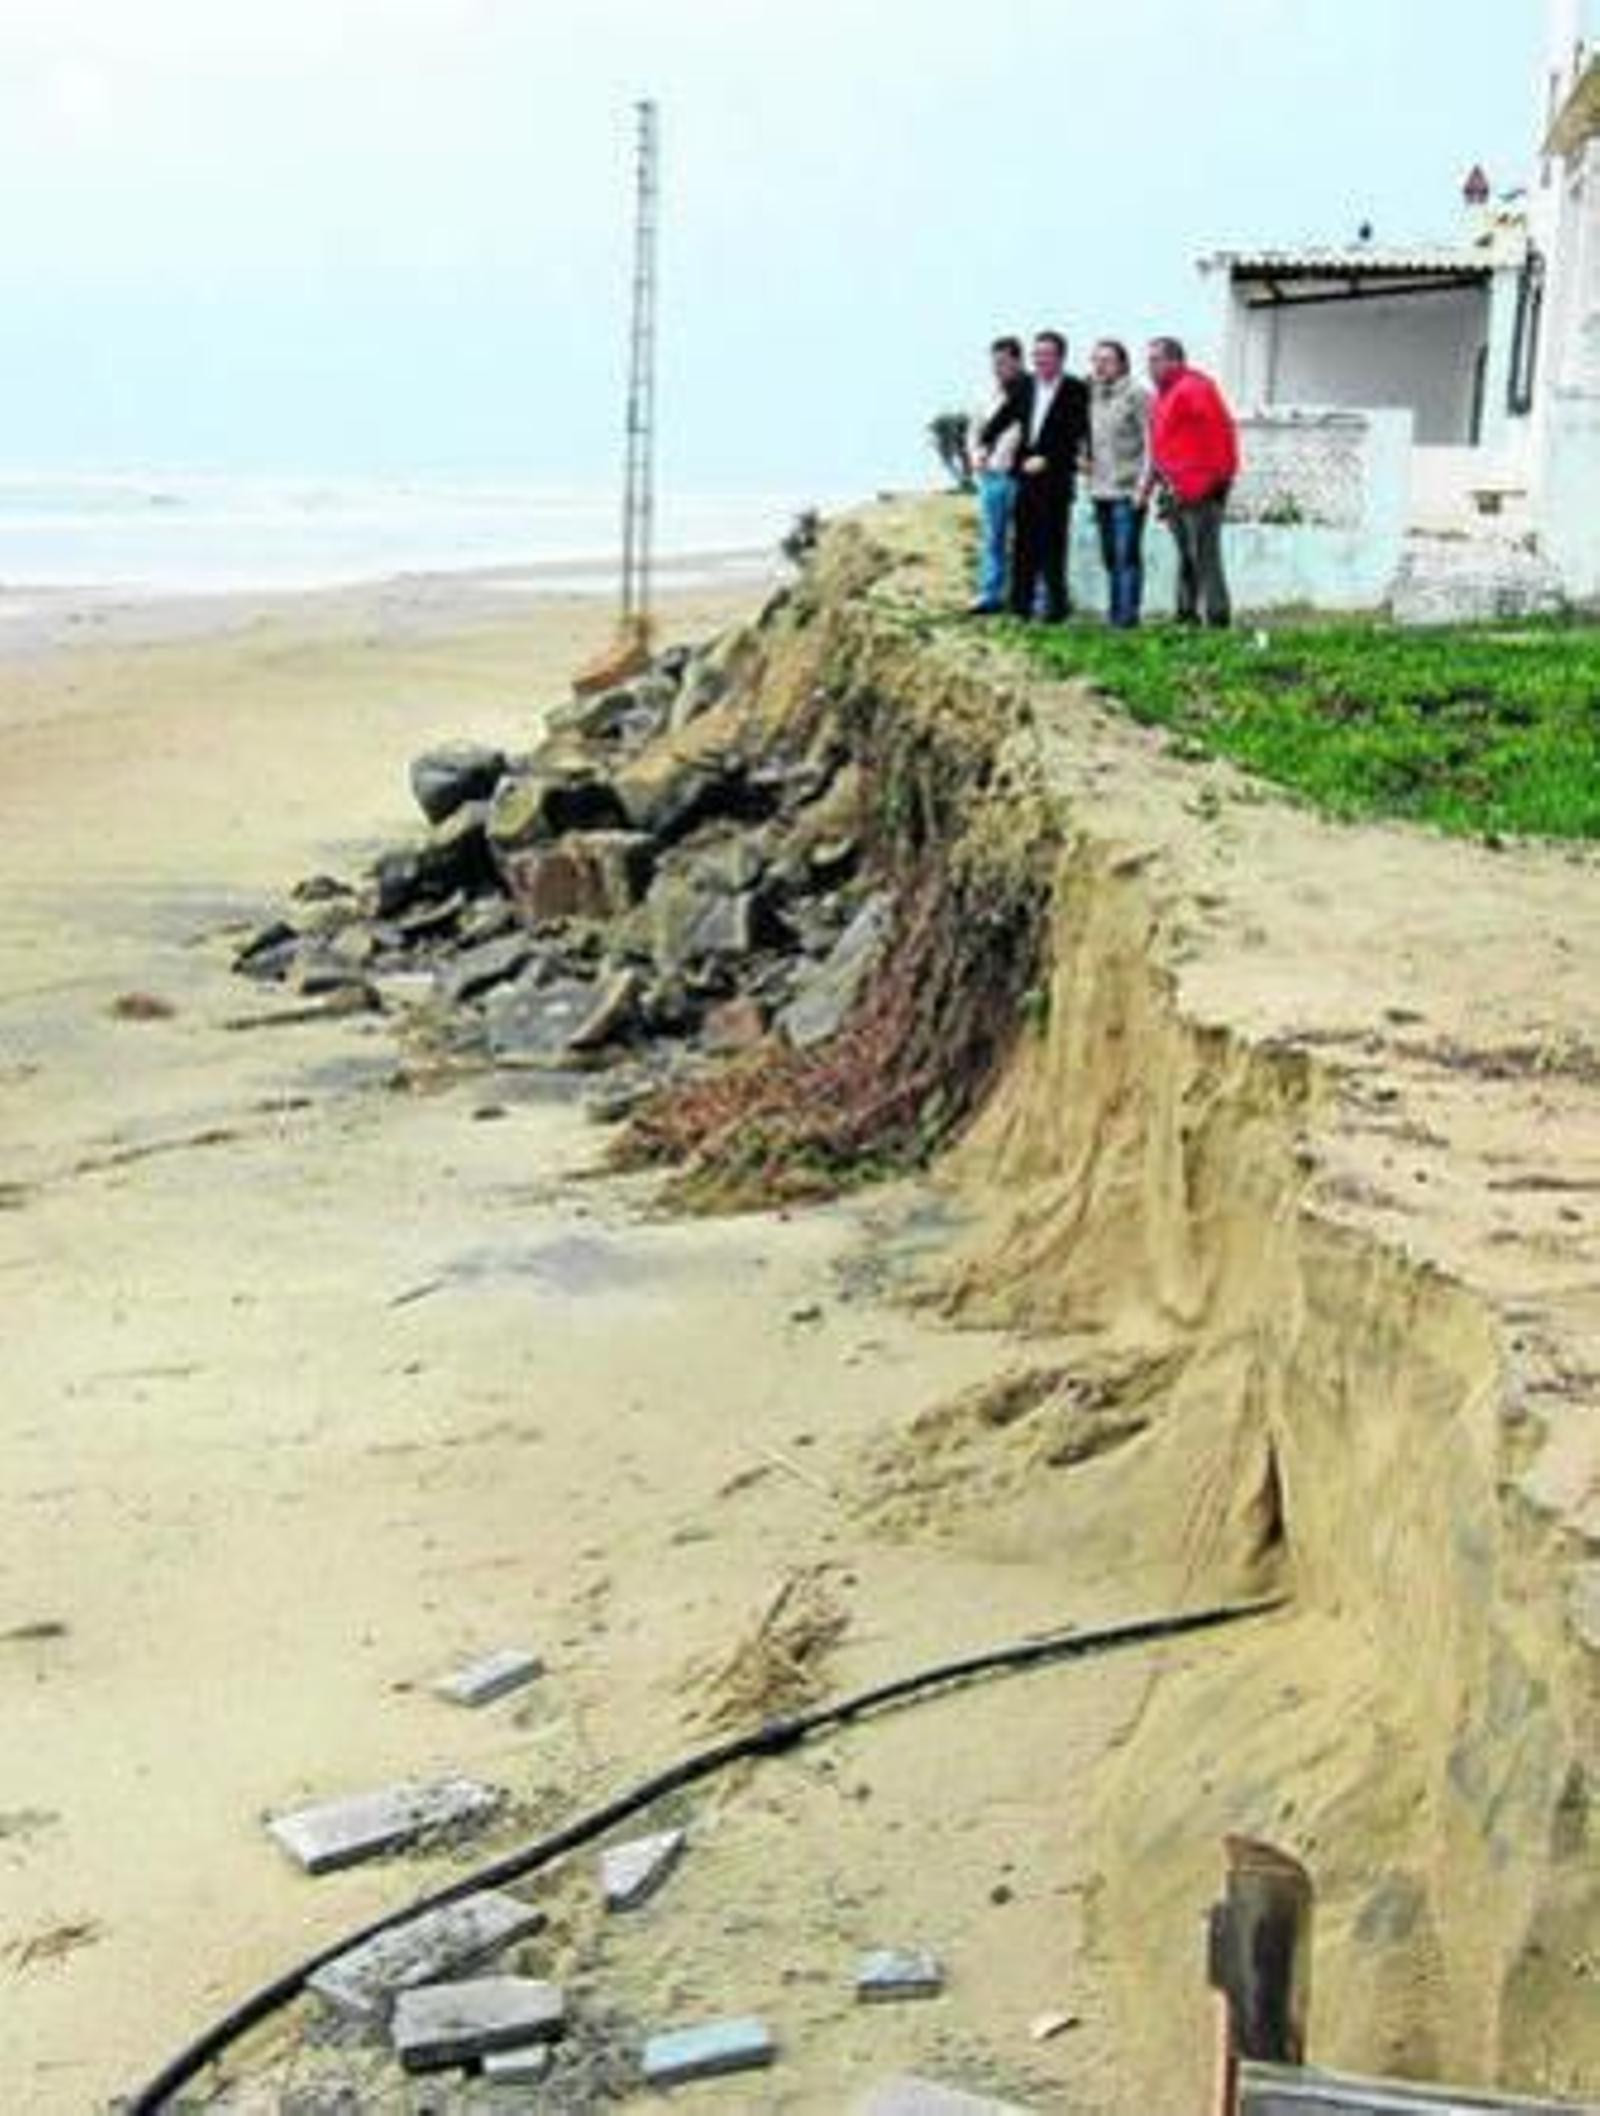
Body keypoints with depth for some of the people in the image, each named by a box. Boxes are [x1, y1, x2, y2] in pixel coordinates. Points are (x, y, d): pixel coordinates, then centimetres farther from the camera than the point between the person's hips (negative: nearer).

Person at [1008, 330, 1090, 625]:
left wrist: (1045, 459, -21)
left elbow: (1075, 434, -13)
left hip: (1056, 476, -5)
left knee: (1052, 544, -3)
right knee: (1024, 542, 7)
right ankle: (1021, 602, 14)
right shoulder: (1026, 385, 12)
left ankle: (1056, 604, 4)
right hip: (1027, 475, 5)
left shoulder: (1075, 390, -6)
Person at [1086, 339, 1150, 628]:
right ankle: (1114, 610, 17)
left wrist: (1142, 484, -14)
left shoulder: (1136, 395, -7)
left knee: (1127, 554, -7)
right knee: (1110, 555, 11)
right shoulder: (1092, 395, 13)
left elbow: (1150, 442, -9)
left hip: (1127, 490, -7)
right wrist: (1084, 457, 9)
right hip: (1100, 488, 7)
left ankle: (1128, 612, -3)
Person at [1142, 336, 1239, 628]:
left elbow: (1219, 432, -18)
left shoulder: (1193, 389, -12)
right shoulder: (1164, 395, 18)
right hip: (1177, 491, 10)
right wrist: (1149, 484, 19)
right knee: (1186, 557, 14)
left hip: (1200, 492, -10)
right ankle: (1186, 616, 19)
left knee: (1204, 557, -10)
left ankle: (1217, 618, -8)